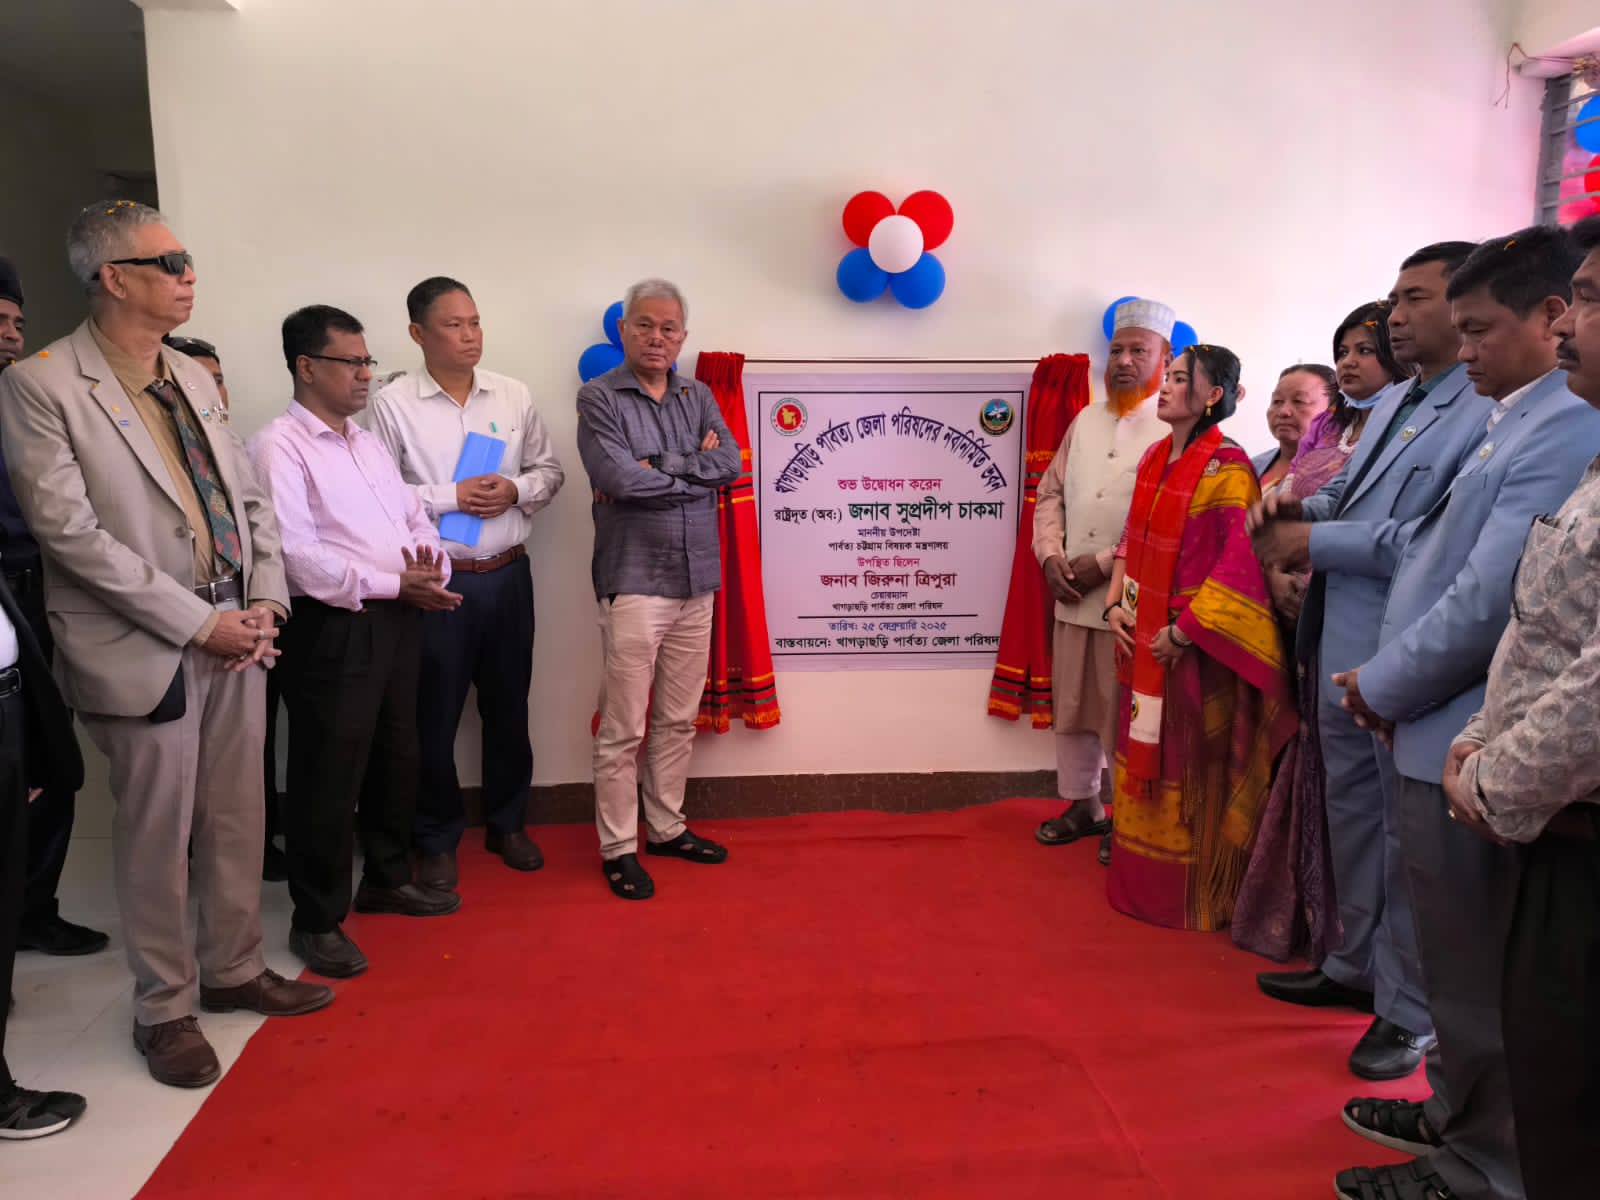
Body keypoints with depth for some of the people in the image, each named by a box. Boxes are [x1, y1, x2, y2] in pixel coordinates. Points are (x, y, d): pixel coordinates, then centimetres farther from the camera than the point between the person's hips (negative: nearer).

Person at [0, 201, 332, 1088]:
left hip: (237, 635, 6)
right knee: (156, 835, 7)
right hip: (145, 650, -6)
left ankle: (233, 969, 33)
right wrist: (194, 621, -16)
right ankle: (163, 1009, 25)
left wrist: (265, 601, -2)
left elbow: (249, 500, 13)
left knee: (237, 818, 14)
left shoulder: (194, 380, 11)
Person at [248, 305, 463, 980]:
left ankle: (386, 878, 37)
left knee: (397, 758, 18)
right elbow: (298, 554, -19)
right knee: (329, 777, 1)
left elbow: (416, 519, 16)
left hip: (396, 620, 8)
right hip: (332, 630, -8)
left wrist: (429, 566, -7)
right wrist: (394, 583, -18)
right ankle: (317, 922, 16)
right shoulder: (279, 446, -9)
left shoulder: (369, 443, 17)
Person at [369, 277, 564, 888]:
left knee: (508, 705, 15)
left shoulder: (514, 395, 5)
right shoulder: (392, 404, -5)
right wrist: (450, 497, -16)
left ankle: (507, 824, 34)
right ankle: (437, 839, 25)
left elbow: (549, 469, 11)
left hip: (508, 573, 4)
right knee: (434, 714, 6)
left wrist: (517, 490, -8)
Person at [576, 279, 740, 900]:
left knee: (678, 721, 14)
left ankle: (666, 827, 29)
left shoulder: (699, 397, 13)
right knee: (623, 729, 0)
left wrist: (658, 466, -13)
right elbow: (621, 479, -17)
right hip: (634, 581, -5)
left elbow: (730, 463, -3)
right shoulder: (599, 397, -3)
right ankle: (618, 848, 13)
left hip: (696, 581, 5)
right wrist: (696, 466, -7)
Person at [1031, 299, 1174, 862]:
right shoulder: (1085, 421, 12)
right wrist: (1051, 556, -1)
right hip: (1073, 595, 6)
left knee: (1126, 711, 4)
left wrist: (1105, 564, -17)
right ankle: (1083, 804, 30)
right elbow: (1051, 493, 14)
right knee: (1072, 703, 14)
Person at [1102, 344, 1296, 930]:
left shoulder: (1226, 466, -14)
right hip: (1145, 639, 7)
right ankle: (1142, 884, 30)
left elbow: (1241, 561, -20)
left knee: (1188, 765, 4)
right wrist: (1115, 604, 4)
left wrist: (1183, 631, -20)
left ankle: (1194, 896, 21)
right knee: (1144, 757, 15)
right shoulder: (1155, 457, 9)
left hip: (1192, 646, -7)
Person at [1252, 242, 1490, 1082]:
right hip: (1343, 647, 9)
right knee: (1351, 814, 20)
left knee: (1406, 832, 3)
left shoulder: (1488, 414, -15)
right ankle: (1357, 967, 38)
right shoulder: (1392, 405, 16)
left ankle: (1409, 1012, 20)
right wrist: (1295, 504, -2)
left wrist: (1318, 541, -18)